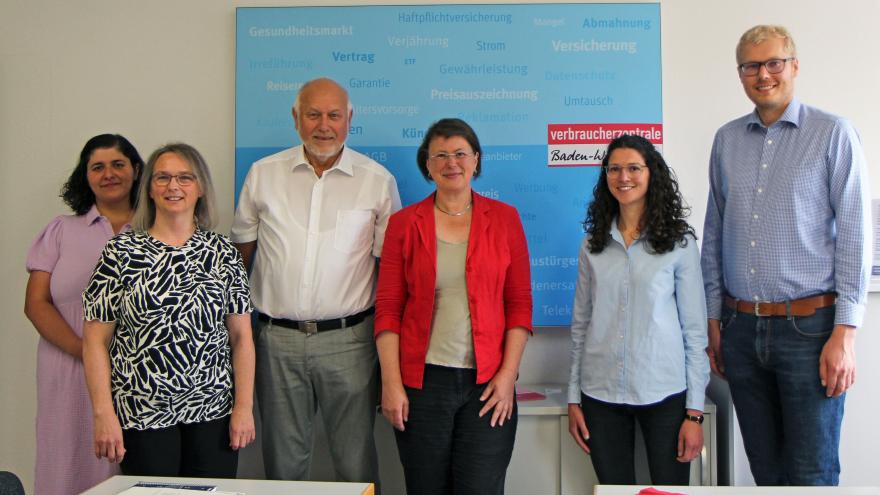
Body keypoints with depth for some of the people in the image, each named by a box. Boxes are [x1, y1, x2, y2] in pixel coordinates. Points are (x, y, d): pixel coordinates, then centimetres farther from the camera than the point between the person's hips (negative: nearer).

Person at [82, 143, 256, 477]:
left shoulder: (222, 252, 4)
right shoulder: (121, 253, 0)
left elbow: (241, 337, 3)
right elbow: (95, 342, -1)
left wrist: (244, 406, -2)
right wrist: (104, 415, -7)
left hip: (213, 413, 2)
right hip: (141, 415, -1)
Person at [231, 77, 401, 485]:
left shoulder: (377, 180, 0)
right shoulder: (263, 174, 5)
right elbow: (241, 252, 12)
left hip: (348, 339, -1)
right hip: (277, 339, 2)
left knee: (356, 460, 7)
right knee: (283, 461, 14)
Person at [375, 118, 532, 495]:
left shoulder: (504, 219, 4)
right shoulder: (404, 223, 4)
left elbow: (519, 304, 4)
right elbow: (388, 308, 2)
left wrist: (508, 374, -5)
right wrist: (391, 383, -4)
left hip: (488, 383, 0)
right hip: (422, 381, 0)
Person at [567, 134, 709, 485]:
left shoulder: (679, 243, -1)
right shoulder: (592, 245, 6)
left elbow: (695, 330, -2)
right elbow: (580, 325, 9)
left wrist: (695, 412, -5)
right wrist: (573, 400, 6)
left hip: (664, 393, -2)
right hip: (600, 394, 2)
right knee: (613, 486, 11)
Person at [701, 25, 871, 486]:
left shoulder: (833, 134, -3)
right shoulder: (727, 140, 10)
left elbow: (854, 236, -6)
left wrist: (845, 332, -12)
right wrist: (713, 318, 11)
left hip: (809, 327, -4)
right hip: (741, 327, 4)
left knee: (811, 473, 3)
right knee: (764, 467, 14)